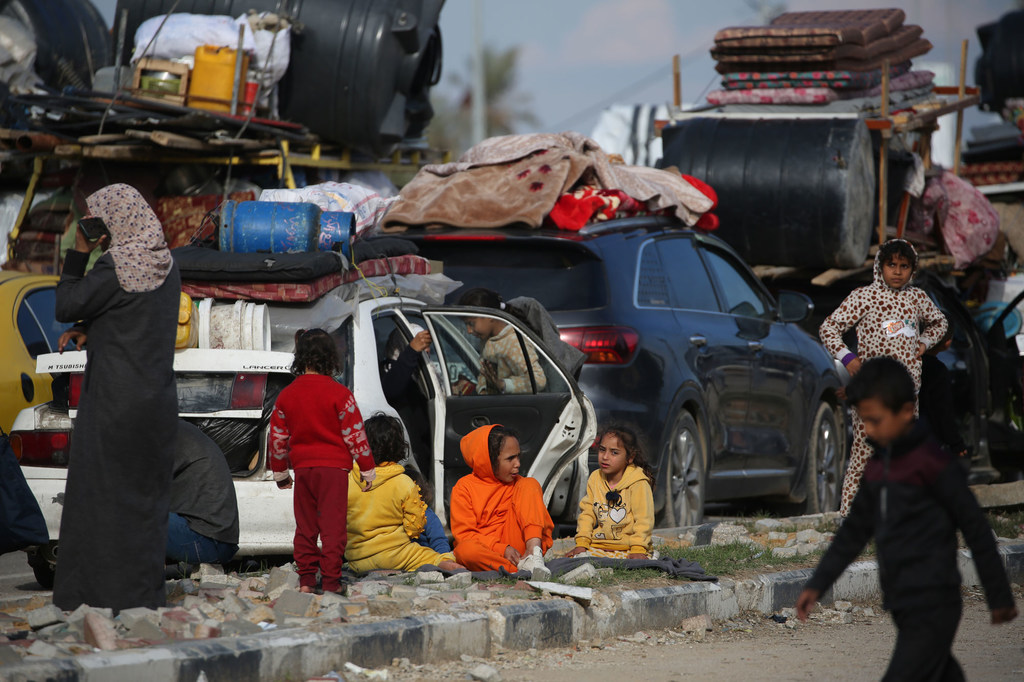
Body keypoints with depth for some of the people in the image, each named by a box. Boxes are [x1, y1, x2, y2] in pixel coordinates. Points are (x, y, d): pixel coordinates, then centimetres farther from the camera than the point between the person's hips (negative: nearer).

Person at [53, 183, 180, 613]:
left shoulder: (115, 267, -16)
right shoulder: (166, 265, 8)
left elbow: (65, 307, -8)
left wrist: (78, 253, -6)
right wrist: (85, 328, 6)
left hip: (114, 397, -7)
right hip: (158, 398, 7)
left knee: (99, 493, 0)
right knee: (146, 495, 11)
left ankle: (98, 592, 1)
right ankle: (146, 591, 14)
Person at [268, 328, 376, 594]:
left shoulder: (286, 395, 3)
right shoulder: (339, 393, -8)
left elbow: (277, 437, 10)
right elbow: (355, 434, -6)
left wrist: (280, 472, 22)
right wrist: (367, 470, 2)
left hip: (302, 467, 4)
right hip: (334, 466, -4)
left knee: (305, 525, 11)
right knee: (332, 524, -1)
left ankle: (306, 578, 10)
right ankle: (331, 580, -3)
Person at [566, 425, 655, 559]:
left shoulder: (639, 483, -9)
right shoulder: (595, 479, 9)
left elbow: (643, 520, -11)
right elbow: (587, 513, 11)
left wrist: (638, 549, -20)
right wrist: (581, 543, 0)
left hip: (627, 550, -3)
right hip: (598, 547, 3)